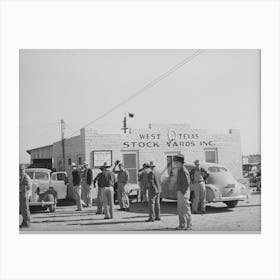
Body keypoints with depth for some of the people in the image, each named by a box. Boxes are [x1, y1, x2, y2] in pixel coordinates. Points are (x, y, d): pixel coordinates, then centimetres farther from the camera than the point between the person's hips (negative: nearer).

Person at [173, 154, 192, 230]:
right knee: (180, 210, 14)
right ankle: (182, 225, 21)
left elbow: (187, 183, -21)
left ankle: (188, 225, 5)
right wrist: (179, 192, 15)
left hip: (183, 193, -10)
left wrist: (183, 192, -20)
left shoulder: (184, 171, -16)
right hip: (180, 192, 10)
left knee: (186, 209, -3)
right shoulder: (179, 171, 16)